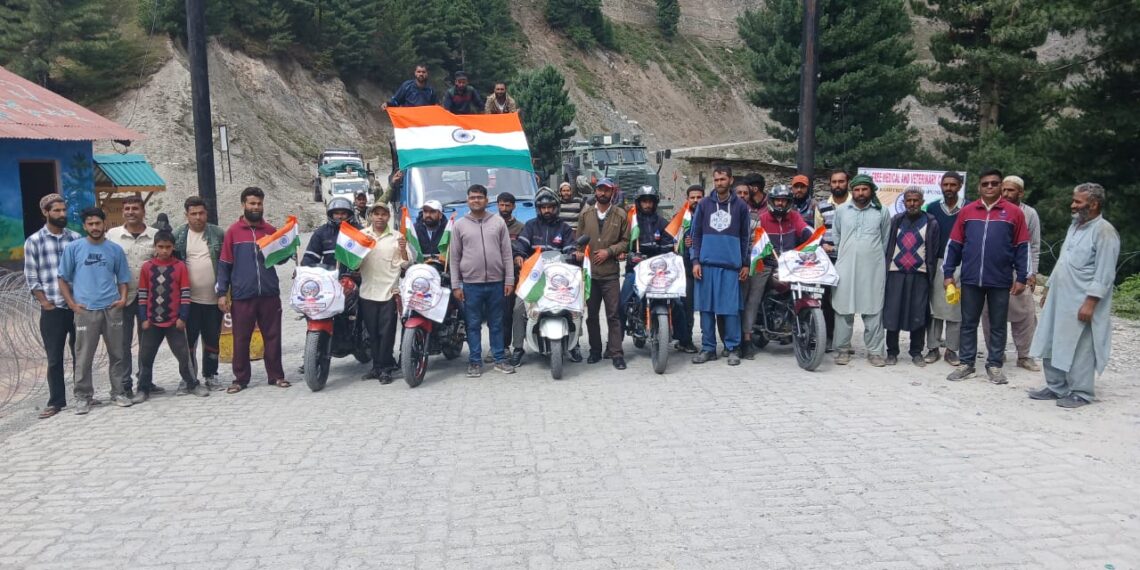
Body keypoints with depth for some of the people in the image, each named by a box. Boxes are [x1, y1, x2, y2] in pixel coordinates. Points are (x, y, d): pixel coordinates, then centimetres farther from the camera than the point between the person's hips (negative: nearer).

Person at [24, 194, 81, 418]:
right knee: (54, 358, 4)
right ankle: (56, 401, 13)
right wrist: (45, 303, -6)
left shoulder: (76, 238, 6)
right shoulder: (33, 241, 1)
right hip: (52, 310, -2)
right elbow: (31, 277, 0)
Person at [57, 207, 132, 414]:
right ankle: (83, 396, 12)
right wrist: (72, 303, -4)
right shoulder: (73, 248, 2)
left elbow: (122, 278, 14)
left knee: (116, 354, 8)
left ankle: (118, 392, 18)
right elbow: (63, 278, 5)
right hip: (85, 310, -2)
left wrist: (123, 298, -3)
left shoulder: (115, 249, 7)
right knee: (83, 357, 2)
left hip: (112, 309, 2)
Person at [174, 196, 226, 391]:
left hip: (213, 298, 1)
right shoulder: (178, 235, 2)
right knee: (188, 340, 3)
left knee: (212, 339, 10)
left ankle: (210, 376, 22)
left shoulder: (218, 234, 4)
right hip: (189, 299, -1)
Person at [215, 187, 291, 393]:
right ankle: (240, 379, 15)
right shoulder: (233, 231, 3)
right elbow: (224, 263, 2)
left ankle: (276, 375, 16)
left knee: (272, 336, 7)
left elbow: (280, 259, 17)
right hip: (242, 296, -2)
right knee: (241, 339, 5)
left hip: (269, 294, 2)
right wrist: (221, 293, -4)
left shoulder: (271, 231, 10)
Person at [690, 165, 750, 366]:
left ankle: (733, 348, 8)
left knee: (731, 308, -1)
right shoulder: (704, 204, 9)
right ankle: (708, 347, 12)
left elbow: (745, 236, 10)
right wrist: (695, 261, 0)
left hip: (731, 265, -1)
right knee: (706, 307, 3)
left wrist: (745, 264, 6)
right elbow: (696, 234, 9)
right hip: (707, 264, 1)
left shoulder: (740, 206, 7)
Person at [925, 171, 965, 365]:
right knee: (934, 306, 3)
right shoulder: (931, 208, 6)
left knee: (956, 308, 1)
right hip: (936, 263, 1)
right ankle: (933, 347, 10)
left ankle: (951, 349, 10)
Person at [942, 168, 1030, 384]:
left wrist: (1021, 277, -2)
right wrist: (948, 273, 4)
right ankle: (966, 363, 16)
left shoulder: (1014, 212, 1)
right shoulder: (967, 211, 5)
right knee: (968, 323, 8)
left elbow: (1023, 247, 2)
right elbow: (954, 244, 8)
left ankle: (994, 365, 18)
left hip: (1001, 280, -1)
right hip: (970, 279, 1)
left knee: (997, 325, 8)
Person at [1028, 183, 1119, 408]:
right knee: (1051, 346, 13)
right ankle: (1055, 388, 24)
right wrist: (1048, 289, 20)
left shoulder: (1104, 231, -12)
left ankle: (1081, 393, 10)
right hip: (1058, 299, 9)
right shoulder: (1075, 226, 15)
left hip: (1081, 303, -9)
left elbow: (1104, 274, -17)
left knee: (1079, 350, -1)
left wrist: (1090, 302, -21)